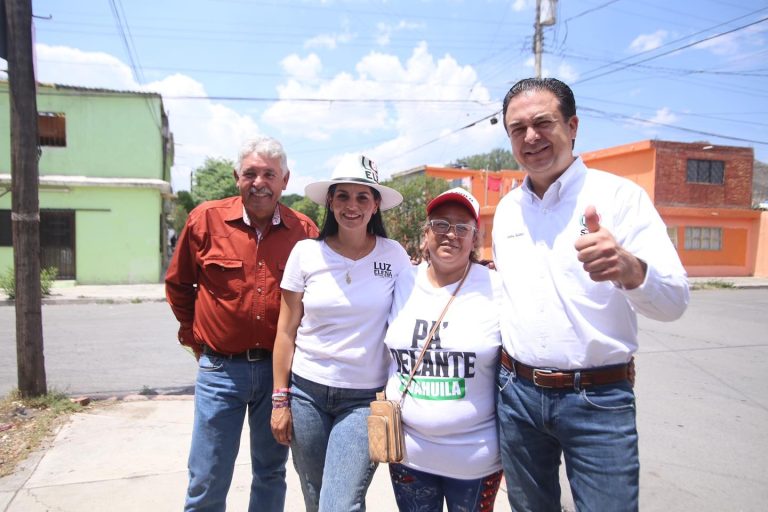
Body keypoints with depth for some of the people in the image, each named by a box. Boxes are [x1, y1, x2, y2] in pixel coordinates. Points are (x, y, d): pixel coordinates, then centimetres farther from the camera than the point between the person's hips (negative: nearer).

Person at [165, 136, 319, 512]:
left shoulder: (304, 230, -4)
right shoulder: (206, 219, -6)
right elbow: (177, 284, 8)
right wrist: (194, 338, 8)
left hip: (279, 367, 1)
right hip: (220, 368, -1)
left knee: (271, 474, 18)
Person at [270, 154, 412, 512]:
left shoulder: (394, 255, -4)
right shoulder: (306, 253, -3)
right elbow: (286, 332, 1)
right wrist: (280, 399, 0)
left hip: (365, 399, -1)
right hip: (307, 391, 2)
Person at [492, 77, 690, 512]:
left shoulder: (619, 195, -9)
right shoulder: (507, 208, 6)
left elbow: (674, 300, -17)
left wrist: (629, 269, -39)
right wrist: (509, 371, 11)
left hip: (599, 399, -4)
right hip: (517, 393, 5)